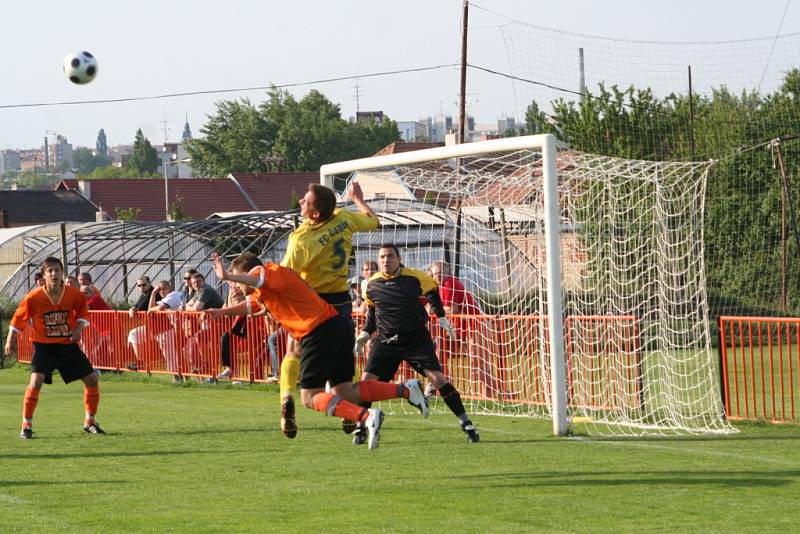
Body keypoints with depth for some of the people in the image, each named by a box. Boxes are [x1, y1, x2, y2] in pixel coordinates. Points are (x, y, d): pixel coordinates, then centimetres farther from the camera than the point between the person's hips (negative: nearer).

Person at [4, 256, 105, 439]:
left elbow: (83, 312, 9)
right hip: (44, 346, -3)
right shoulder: (34, 297, -17)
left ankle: (90, 422, 20)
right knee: (36, 381, -23)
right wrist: (11, 340, 1)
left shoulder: (74, 294, -10)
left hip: (68, 345, 3)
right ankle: (26, 425, -10)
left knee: (92, 379, 1)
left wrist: (79, 327, -9)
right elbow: (19, 318, -2)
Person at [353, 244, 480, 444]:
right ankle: (360, 429, 3)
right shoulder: (371, 285, -1)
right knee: (367, 380, -11)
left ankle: (466, 424, -1)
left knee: (437, 377, -11)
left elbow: (433, 290, 12)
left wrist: (441, 317, 7)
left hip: (416, 338, -2)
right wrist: (366, 333, 9)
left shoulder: (415, 278, -8)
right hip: (385, 342, 2)